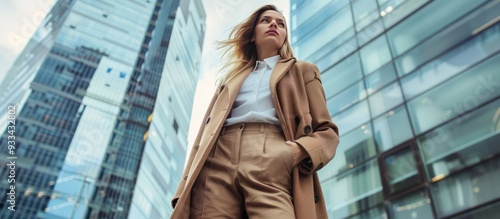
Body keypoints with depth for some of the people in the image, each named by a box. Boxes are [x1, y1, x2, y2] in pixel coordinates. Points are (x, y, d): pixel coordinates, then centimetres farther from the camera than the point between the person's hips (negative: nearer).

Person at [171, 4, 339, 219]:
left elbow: (327, 131, 15)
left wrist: (301, 150, -8)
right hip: (217, 164, 3)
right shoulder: (232, 77, 31)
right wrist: (187, 184, 6)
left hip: (272, 166, -2)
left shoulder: (303, 71, 24)